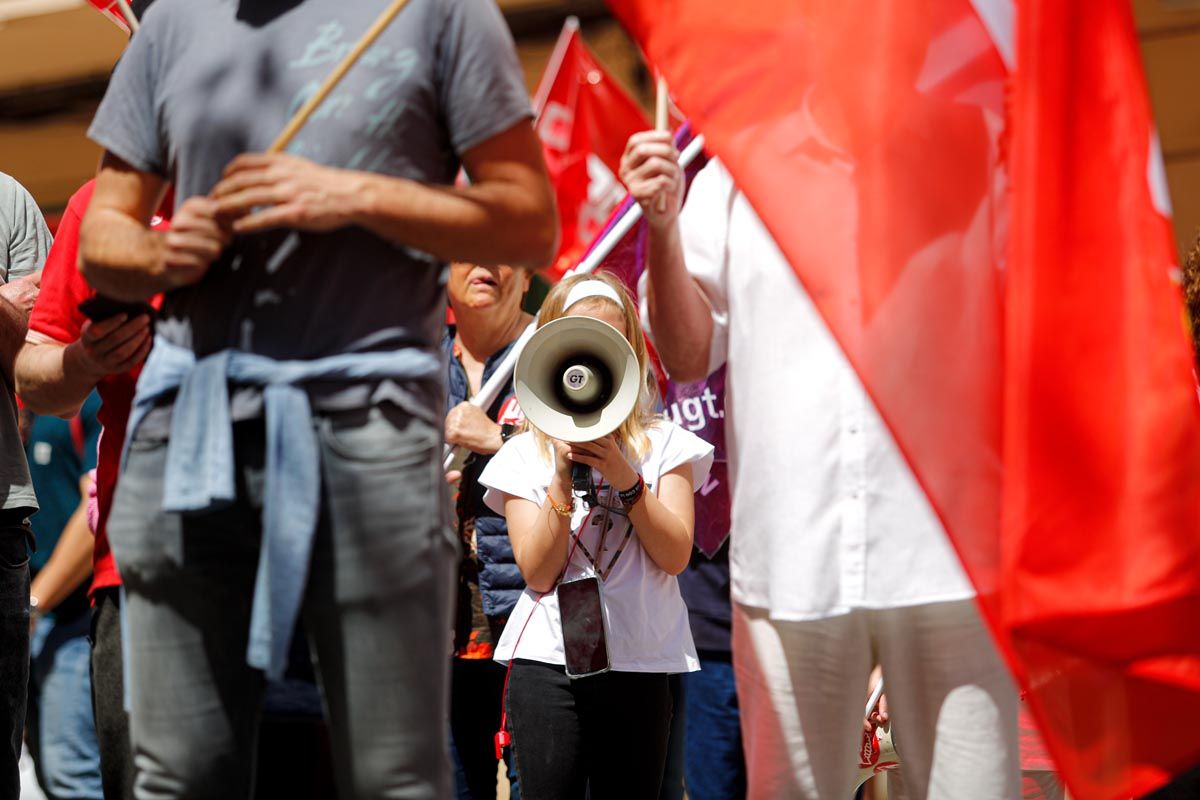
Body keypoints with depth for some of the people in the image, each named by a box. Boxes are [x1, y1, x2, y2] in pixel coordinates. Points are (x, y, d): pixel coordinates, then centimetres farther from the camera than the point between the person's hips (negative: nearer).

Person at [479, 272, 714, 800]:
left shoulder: (662, 444, 6)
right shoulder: (526, 453, 4)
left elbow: (675, 555, -4)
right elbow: (539, 572, -4)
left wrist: (625, 477, -15)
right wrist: (563, 476, -13)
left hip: (638, 663, 1)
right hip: (548, 659, 0)